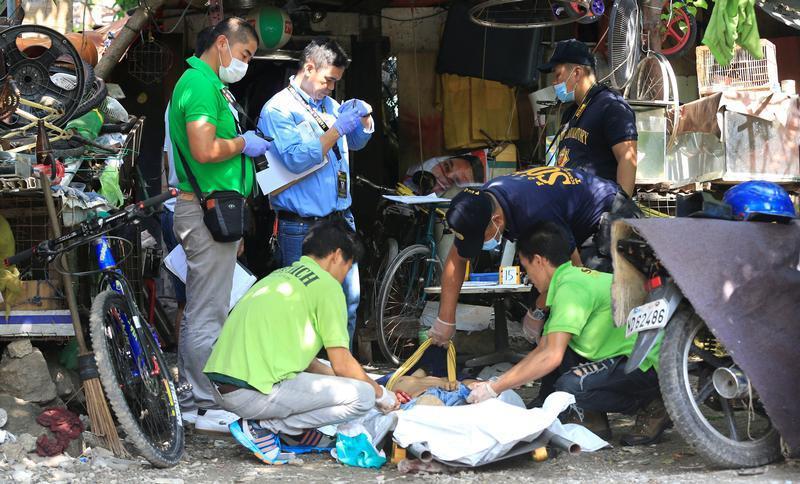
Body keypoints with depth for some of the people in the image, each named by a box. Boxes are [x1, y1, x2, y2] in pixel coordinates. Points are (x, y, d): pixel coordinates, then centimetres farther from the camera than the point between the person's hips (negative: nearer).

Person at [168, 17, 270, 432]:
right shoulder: (202, 83, -14)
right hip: (210, 212, -11)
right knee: (208, 315, -5)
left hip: (205, 210, 11)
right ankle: (209, 407, 0)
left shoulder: (199, 82, 19)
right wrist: (243, 142, -10)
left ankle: (190, 399, 21)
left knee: (198, 311, 14)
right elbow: (205, 150, -25)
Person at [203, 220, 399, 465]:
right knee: (362, 396, -5)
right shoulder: (327, 285, -3)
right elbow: (342, 364, -3)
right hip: (252, 394, -10)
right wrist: (381, 393, 14)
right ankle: (263, 426, -7)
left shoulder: (279, 275, 24)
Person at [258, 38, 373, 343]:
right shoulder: (278, 109, -8)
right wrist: (337, 129, -20)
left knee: (349, 299, 8)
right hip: (302, 228, -7)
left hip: (341, 220, 7)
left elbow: (357, 142, 28)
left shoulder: (328, 105, 15)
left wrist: (364, 117, 7)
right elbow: (297, 159, -21)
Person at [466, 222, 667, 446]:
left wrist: (494, 388, -18)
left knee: (570, 387, -27)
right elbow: (542, 349, 18)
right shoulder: (576, 278, 13)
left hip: (649, 363, -10)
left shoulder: (570, 287, -18)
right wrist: (494, 383, 12)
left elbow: (551, 357, -25)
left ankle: (650, 406, -6)